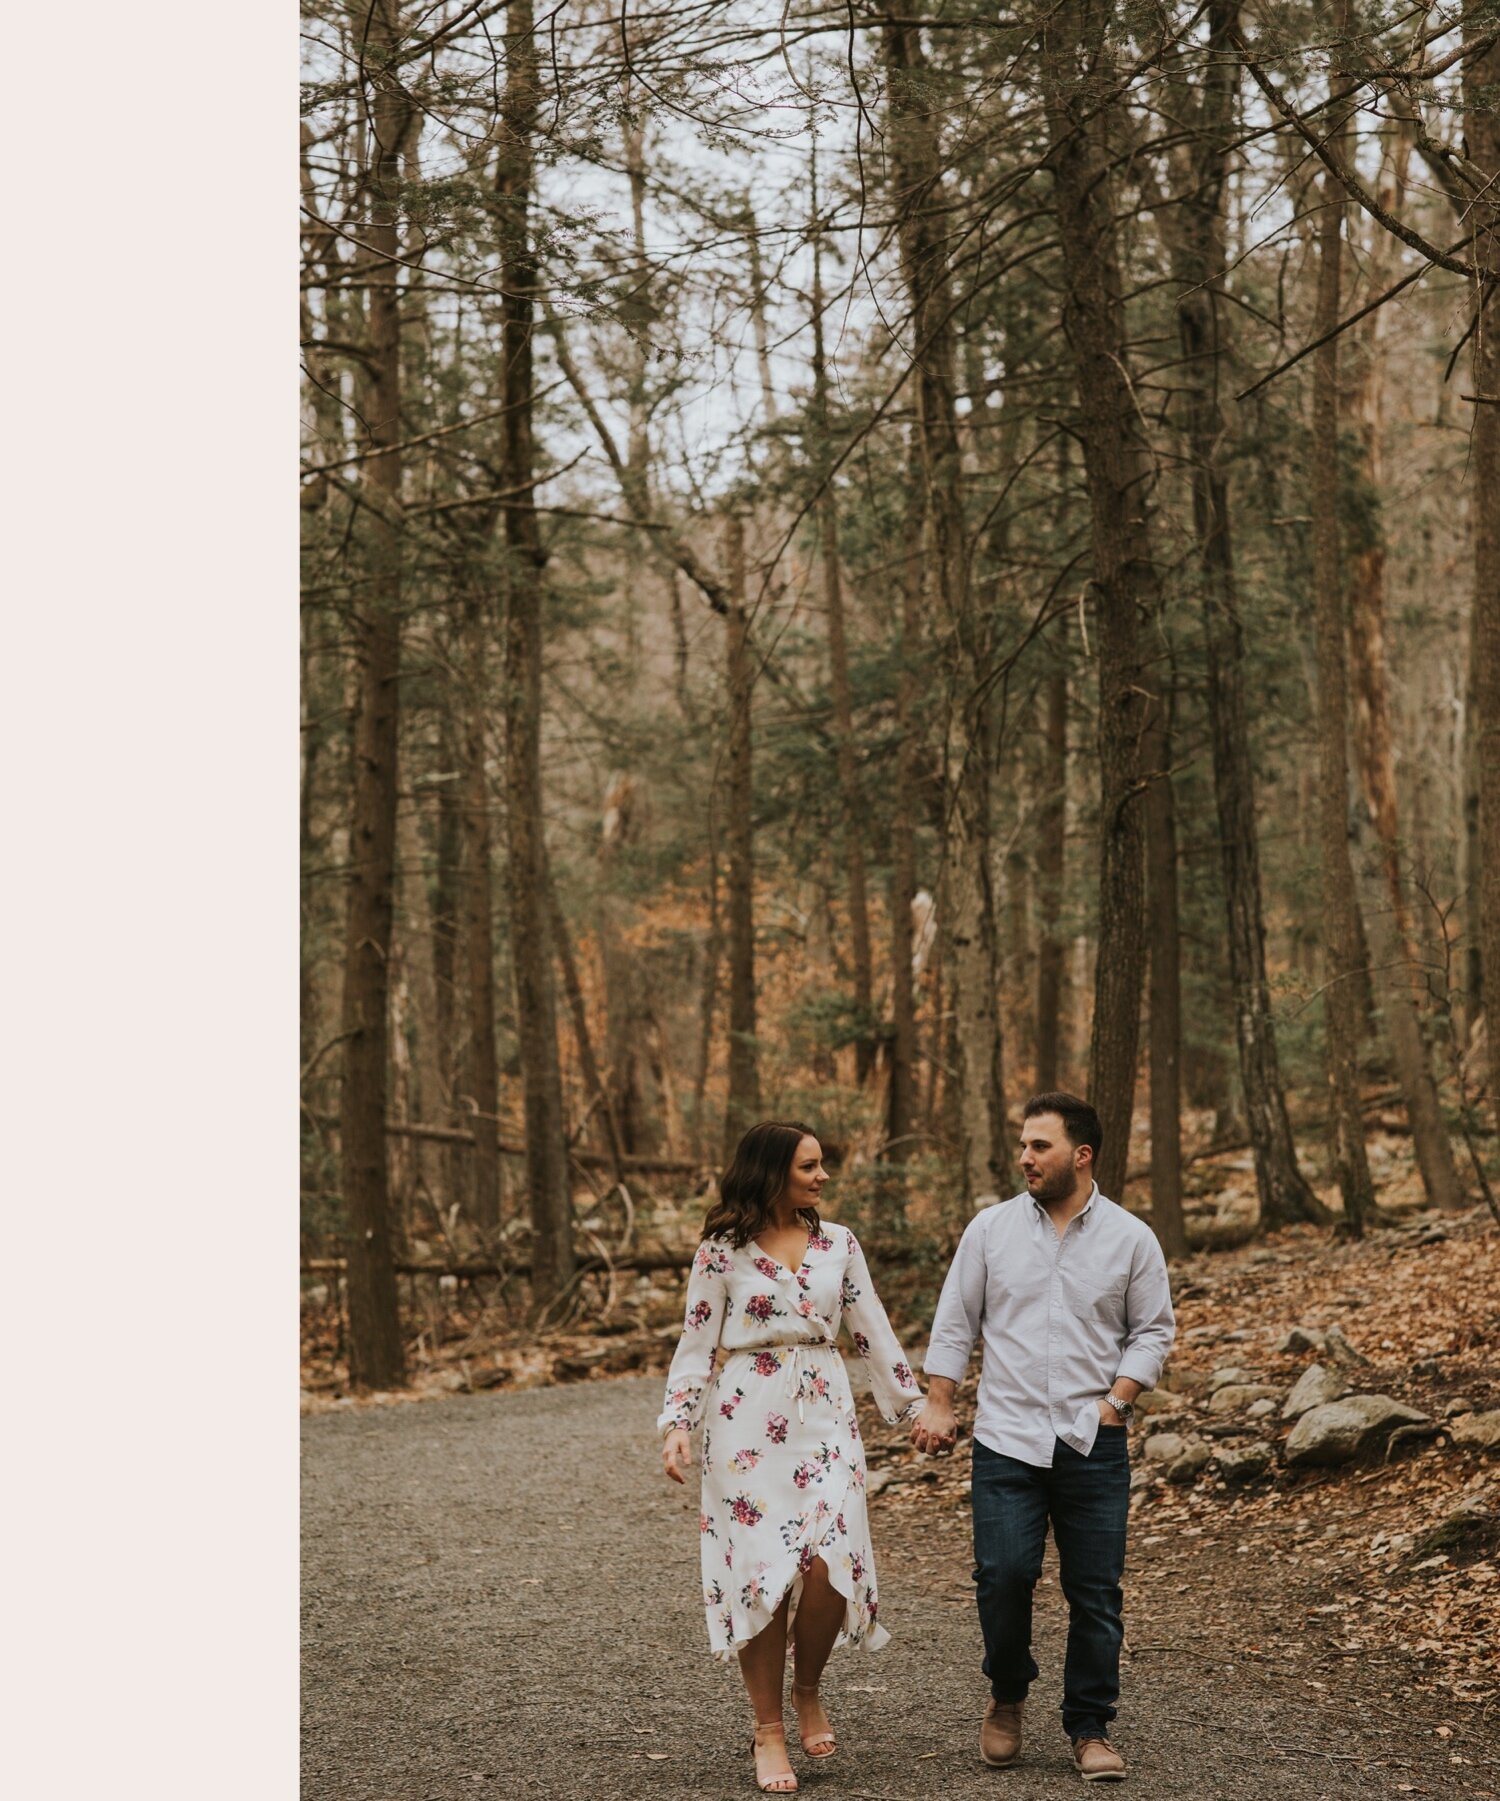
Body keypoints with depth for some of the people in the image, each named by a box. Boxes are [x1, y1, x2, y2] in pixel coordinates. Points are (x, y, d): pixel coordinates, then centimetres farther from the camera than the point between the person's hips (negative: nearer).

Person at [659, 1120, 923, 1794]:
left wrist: (913, 1404, 11)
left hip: (824, 1417, 2)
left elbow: (873, 1333, 12)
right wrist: (677, 1423, -9)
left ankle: (807, 1691, 16)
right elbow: (697, 1342, 1)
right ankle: (769, 1729, 9)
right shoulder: (722, 1251, -1)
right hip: (747, 1422, -2)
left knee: (831, 1563, -11)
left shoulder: (838, 1244, 7)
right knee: (761, 1570, -4)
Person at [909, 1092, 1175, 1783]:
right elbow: (954, 1323, 8)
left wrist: (1115, 1402, -4)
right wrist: (938, 1407, 2)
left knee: (1095, 1591, 1)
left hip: (1093, 1442, 0)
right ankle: (1007, 1696, 15)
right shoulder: (991, 1228, 5)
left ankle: (1090, 1728, 14)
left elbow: (1152, 1331, 8)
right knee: (1003, 1573, -11)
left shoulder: (1130, 1239, 3)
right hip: (1006, 1437, 0)